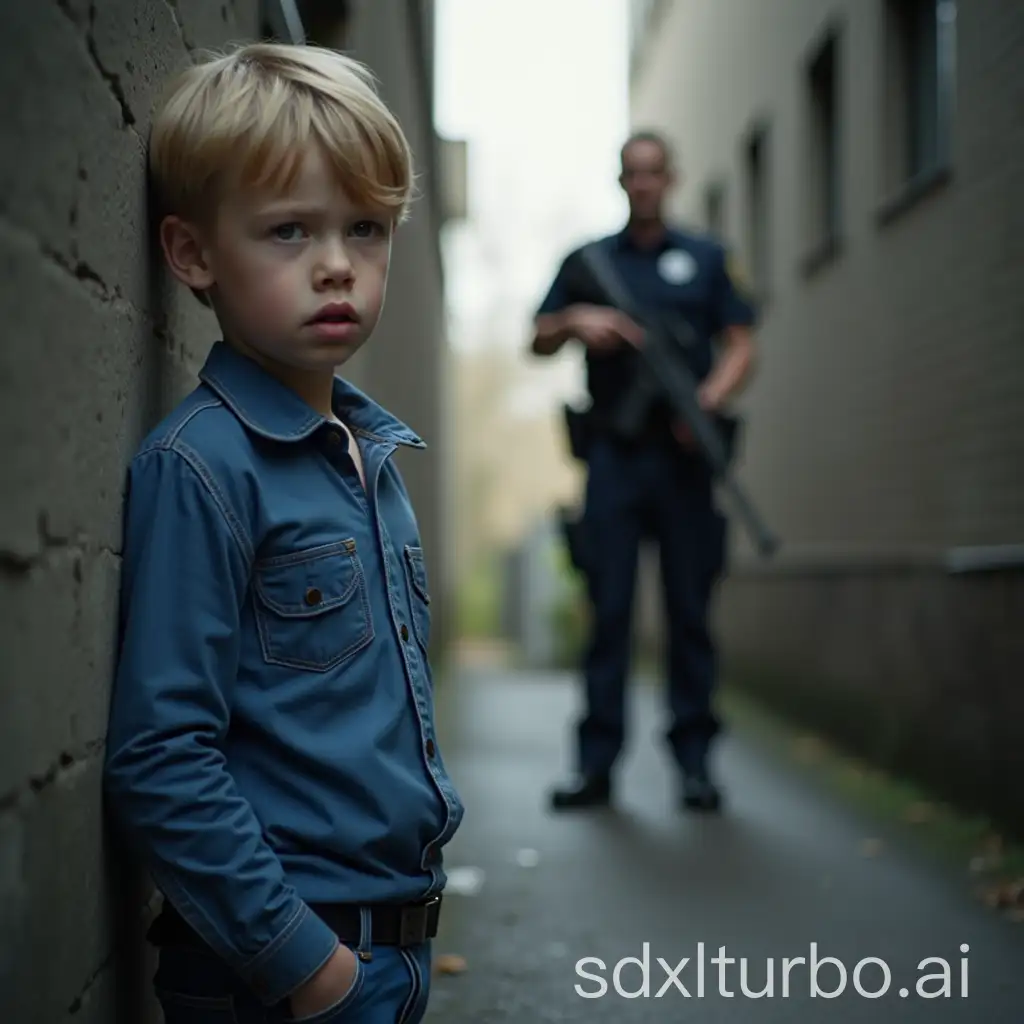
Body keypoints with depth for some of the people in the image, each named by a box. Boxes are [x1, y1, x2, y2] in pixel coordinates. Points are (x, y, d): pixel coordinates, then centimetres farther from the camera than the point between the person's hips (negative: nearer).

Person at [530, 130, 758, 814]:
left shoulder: (708, 259, 14)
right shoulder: (586, 262, 16)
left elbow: (741, 345, 6)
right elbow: (539, 342, 13)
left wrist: (711, 399, -12)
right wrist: (577, 321, -8)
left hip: (683, 455, 0)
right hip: (613, 454, 0)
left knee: (691, 609, 0)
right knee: (608, 610, -1)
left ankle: (695, 762, 7)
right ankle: (597, 763, 2)